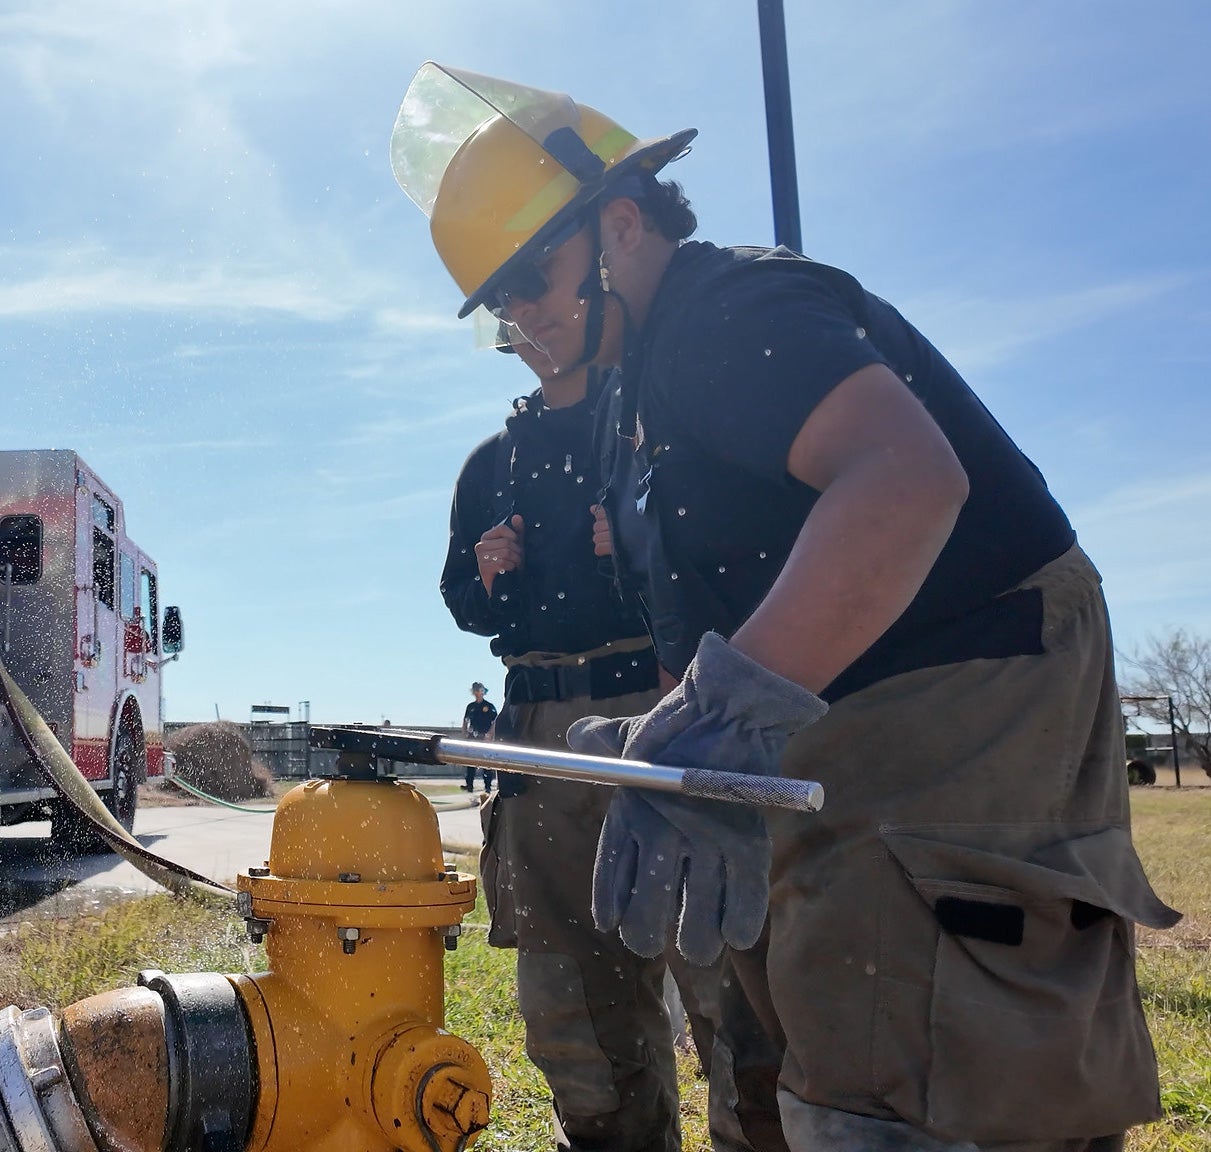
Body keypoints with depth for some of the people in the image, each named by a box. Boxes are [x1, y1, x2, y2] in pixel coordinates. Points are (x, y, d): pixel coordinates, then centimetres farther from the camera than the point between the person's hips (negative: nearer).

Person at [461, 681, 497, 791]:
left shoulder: (490, 707, 2)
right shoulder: (470, 706, 14)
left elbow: (495, 723, -3)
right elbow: (465, 722, 18)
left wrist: (489, 735, -13)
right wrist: (465, 733, 4)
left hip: (485, 738, -4)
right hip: (472, 738, 4)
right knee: (470, 761, 2)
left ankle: (488, 786, -1)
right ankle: (469, 785, 5)